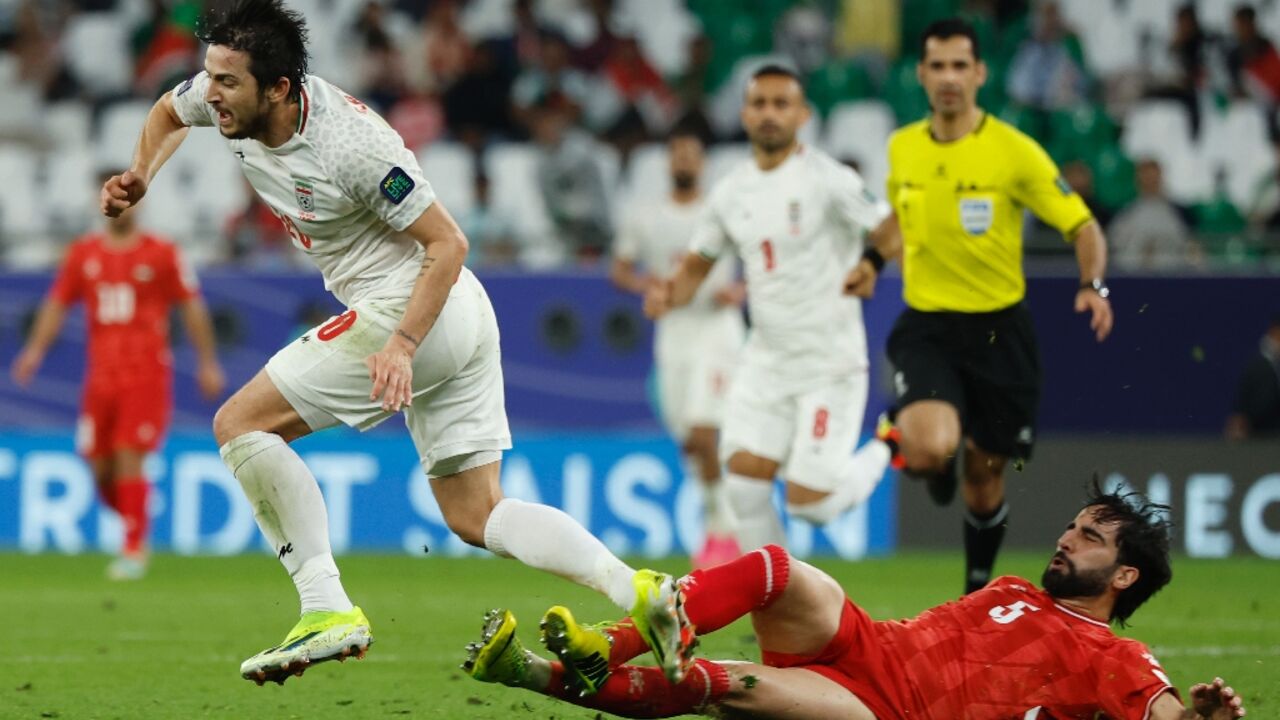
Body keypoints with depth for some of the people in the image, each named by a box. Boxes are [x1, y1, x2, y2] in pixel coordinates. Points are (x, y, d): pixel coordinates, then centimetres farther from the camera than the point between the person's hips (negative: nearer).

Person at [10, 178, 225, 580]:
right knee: (99, 467, 3)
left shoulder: (161, 254, 0)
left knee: (129, 460, -14)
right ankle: (135, 528, 27)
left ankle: (134, 550, -9)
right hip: (101, 376, 4)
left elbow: (192, 307, 3)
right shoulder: (83, 254, 10)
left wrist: (207, 363, 0)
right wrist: (36, 348, 0)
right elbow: (58, 303, 13)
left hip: (147, 376, -4)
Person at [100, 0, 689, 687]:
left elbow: (447, 244, -20)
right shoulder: (232, 102, 0)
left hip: (414, 306, -9)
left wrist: (401, 345, -28)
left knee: (240, 423, -8)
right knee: (475, 516, 8)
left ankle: (329, 611, -14)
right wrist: (138, 180, 6)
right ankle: (639, 590, -6)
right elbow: (168, 111, 24)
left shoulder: (348, 146, -23)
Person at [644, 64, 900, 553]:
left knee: (809, 503, -7)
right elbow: (698, 264, 17)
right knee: (745, 481, -7)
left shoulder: (828, 181, -12)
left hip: (829, 361, -5)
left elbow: (894, 234, -16)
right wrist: (671, 294, -3)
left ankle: (882, 453, 23)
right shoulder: (731, 192, 6)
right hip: (766, 359, 5)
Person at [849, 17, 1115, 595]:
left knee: (985, 473, 10)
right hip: (926, 328, 1)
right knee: (932, 449, -27)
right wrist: (874, 259, 9)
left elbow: (1083, 228, -7)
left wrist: (1093, 286, -25)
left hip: (998, 328, -1)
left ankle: (978, 592, 33)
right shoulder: (902, 148, 2)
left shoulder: (1014, 151, -9)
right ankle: (904, 439, 12)